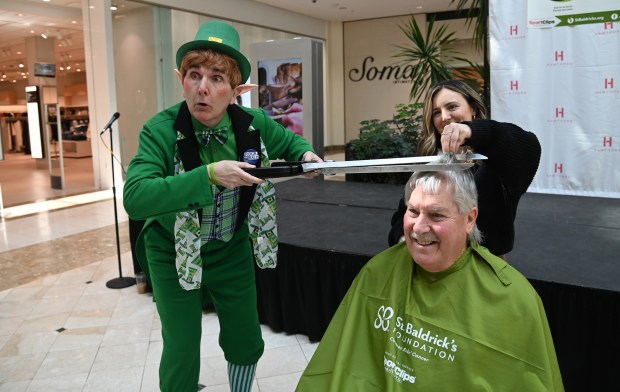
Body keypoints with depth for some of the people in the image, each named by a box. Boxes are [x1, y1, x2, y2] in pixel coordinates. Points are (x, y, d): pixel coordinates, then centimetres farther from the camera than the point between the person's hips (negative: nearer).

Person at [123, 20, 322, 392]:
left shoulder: (254, 124, -12)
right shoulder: (160, 131, -23)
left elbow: (290, 141, 9)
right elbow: (134, 198, -35)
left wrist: (306, 154, -14)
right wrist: (209, 175, -41)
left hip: (232, 251, 4)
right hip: (174, 256, -3)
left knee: (247, 344, 16)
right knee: (181, 355, 5)